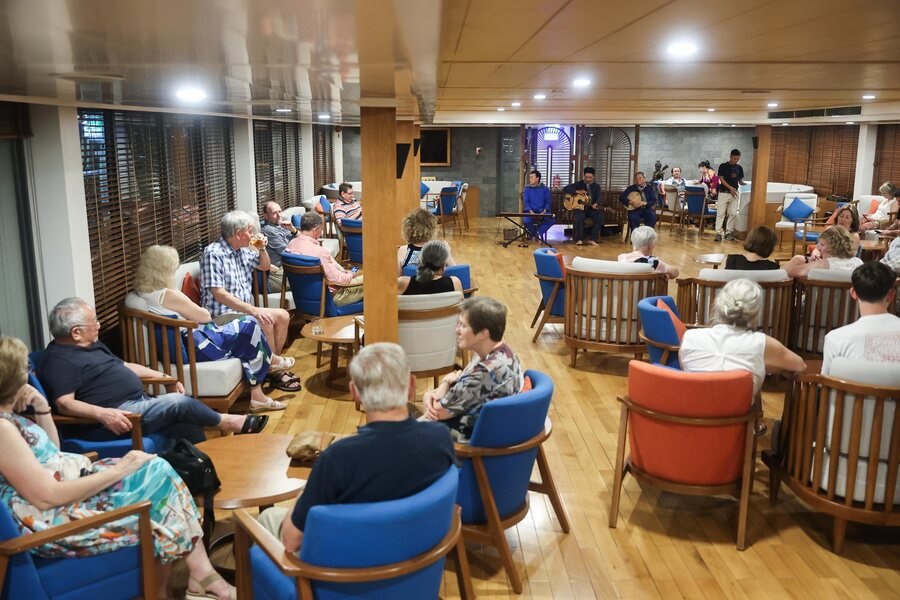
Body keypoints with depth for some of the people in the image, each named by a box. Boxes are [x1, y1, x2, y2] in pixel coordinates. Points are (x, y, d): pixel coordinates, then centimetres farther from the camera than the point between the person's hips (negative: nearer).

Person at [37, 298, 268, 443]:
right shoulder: (59, 360, -10)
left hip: (138, 404, 10)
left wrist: (164, 376, 22)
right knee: (178, 403, -21)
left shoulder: (92, 345, 20)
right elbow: (65, 404, -20)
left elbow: (123, 366, 28)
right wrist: (103, 414, -35)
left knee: (187, 424, -10)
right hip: (118, 414, -10)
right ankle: (225, 422, 0)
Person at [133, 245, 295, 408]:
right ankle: (271, 361, 27)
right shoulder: (168, 295, -23)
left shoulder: (143, 293, 5)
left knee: (246, 345, 15)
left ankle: (257, 396, 17)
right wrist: (200, 310, 8)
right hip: (196, 347, -10)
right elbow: (204, 316, -11)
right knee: (249, 325, 1)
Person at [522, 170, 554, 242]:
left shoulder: (545, 189, 9)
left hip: (542, 212, 0)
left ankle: (538, 232, -14)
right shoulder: (527, 189, 9)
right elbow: (526, 201, 1)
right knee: (526, 221, -33)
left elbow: (548, 202, 5)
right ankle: (536, 234, -5)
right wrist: (531, 211, -16)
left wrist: (544, 211, -13)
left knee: (551, 220, -30)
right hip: (530, 211, 0)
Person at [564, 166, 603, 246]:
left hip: (592, 208, 1)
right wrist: (577, 191, -14)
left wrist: (596, 204, -32)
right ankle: (579, 239, -23)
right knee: (579, 217, -35)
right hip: (580, 207, -1)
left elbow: (600, 197, -9)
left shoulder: (596, 186, 8)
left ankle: (592, 239, -20)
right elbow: (565, 189, 0)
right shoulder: (578, 184, 7)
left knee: (600, 217, -28)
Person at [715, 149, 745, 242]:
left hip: (734, 193, 4)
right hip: (724, 193, -4)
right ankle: (718, 232, -5)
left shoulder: (739, 168, 9)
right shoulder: (723, 166, -4)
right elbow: (721, 179, -9)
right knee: (720, 213, -6)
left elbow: (740, 180, 15)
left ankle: (728, 232, 10)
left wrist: (743, 183, -9)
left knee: (732, 213, 2)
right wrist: (730, 188, -19)